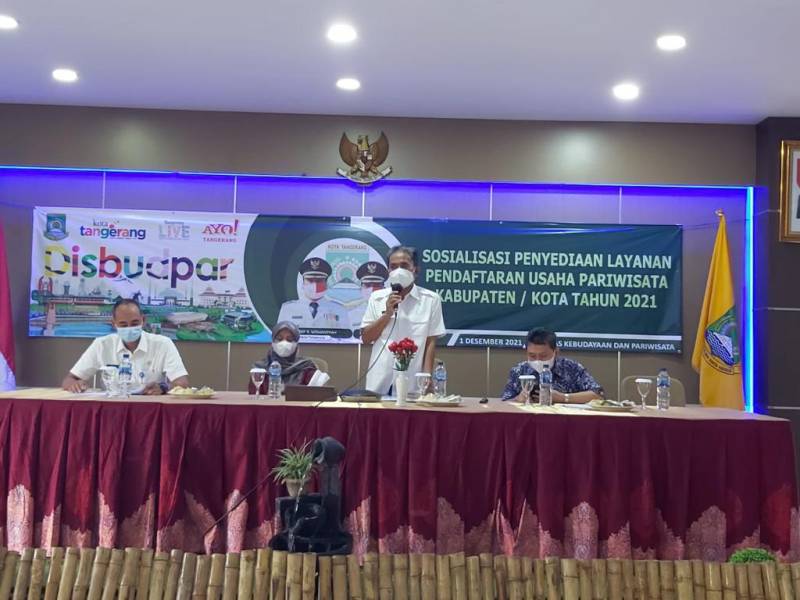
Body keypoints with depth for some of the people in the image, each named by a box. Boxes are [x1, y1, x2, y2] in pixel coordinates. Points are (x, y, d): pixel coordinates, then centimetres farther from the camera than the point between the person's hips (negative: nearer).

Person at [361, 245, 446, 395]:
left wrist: (427, 376, -7)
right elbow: (366, 338, 4)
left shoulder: (431, 300, 0)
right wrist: (387, 314, -8)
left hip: (413, 382, -2)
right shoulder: (377, 298, 6)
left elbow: (431, 342, 1)